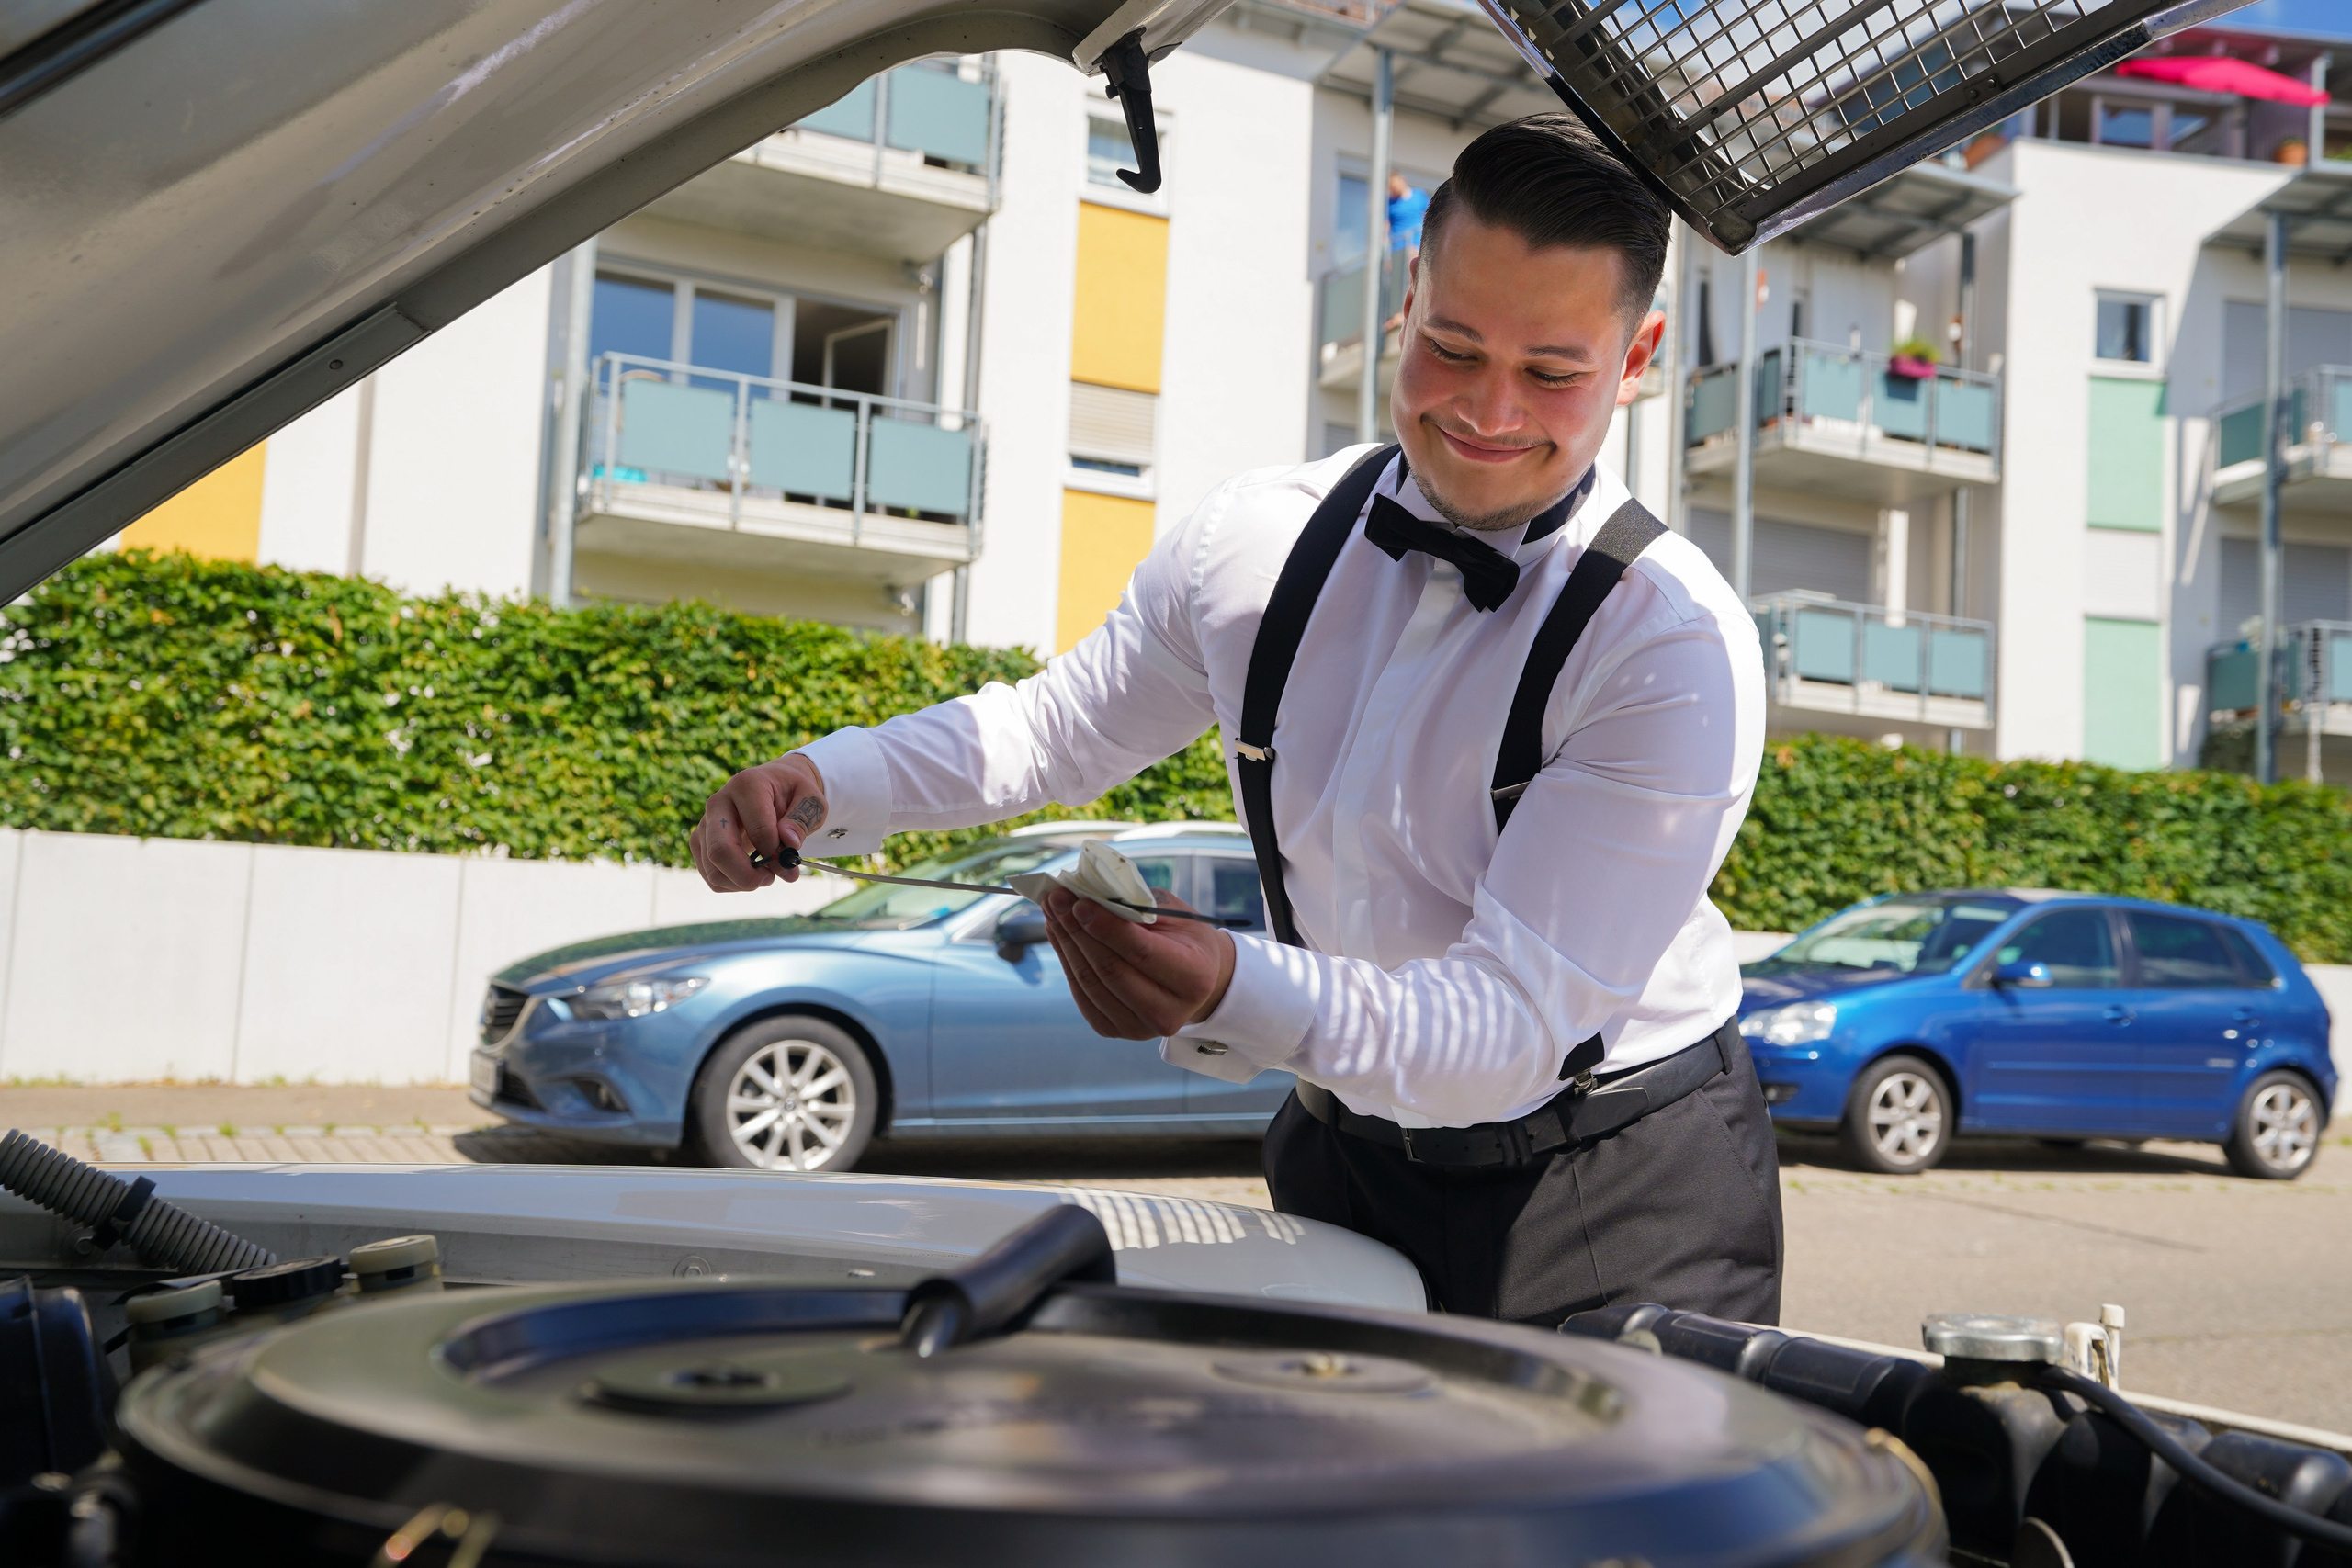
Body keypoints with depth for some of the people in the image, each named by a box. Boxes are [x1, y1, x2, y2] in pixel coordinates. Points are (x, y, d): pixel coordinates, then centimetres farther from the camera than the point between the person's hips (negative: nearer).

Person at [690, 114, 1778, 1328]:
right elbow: (1062, 725, 11)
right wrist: (824, 786, -5)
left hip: (1621, 1195, -3)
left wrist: (1229, 993, -46)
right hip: (1348, 1159, 4)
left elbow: (1512, 1024, -28)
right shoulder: (1256, 543, -7)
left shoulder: (1682, 648, -22)